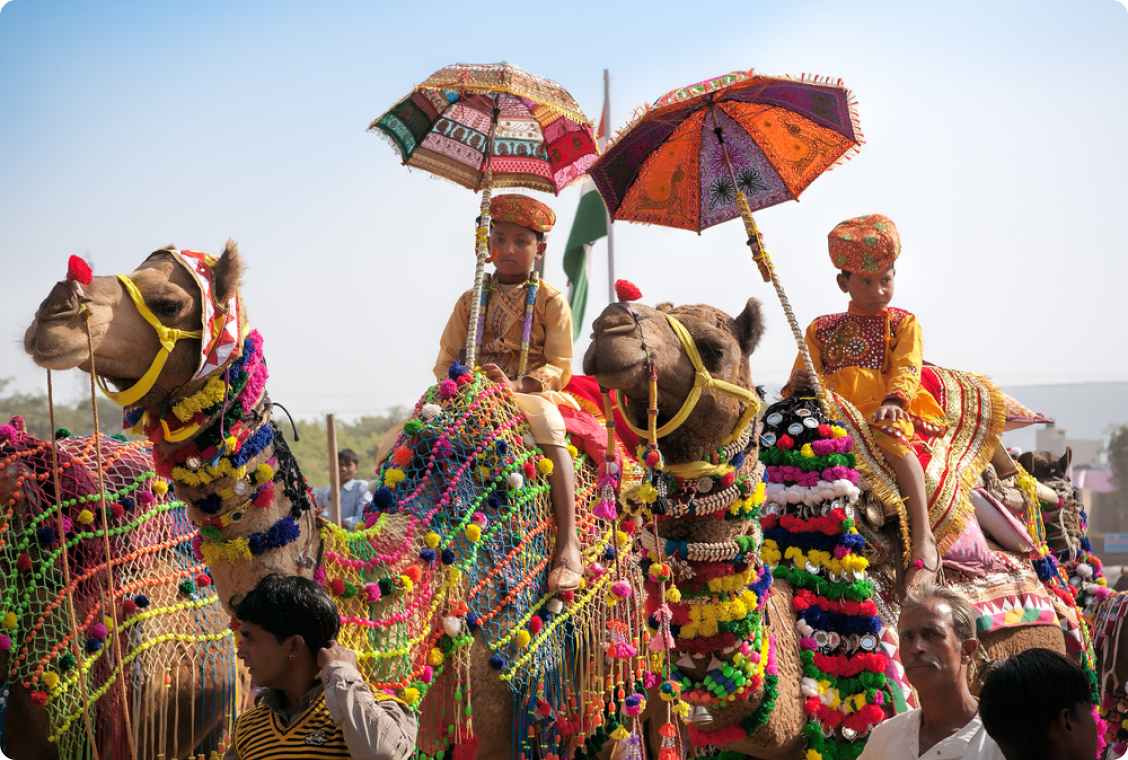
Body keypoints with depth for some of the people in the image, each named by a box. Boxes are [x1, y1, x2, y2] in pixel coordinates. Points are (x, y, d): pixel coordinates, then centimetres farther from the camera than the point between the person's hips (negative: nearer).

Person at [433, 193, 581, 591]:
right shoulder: (471, 300, 16)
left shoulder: (551, 301, 4)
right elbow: (446, 360, 15)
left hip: (532, 392, -4)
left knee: (547, 422, -39)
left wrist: (517, 385, -21)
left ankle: (568, 541, -41)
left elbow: (559, 368, -3)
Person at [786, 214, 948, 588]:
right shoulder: (822, 329, 23)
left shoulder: (903, 323, 15)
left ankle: (924, 540, -38)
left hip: (885, 410, -3)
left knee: (890, 436, -37)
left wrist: (894, 401, -24)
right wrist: (798, 384, -11)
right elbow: (805, 375, 16)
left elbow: (907, 369, -2)